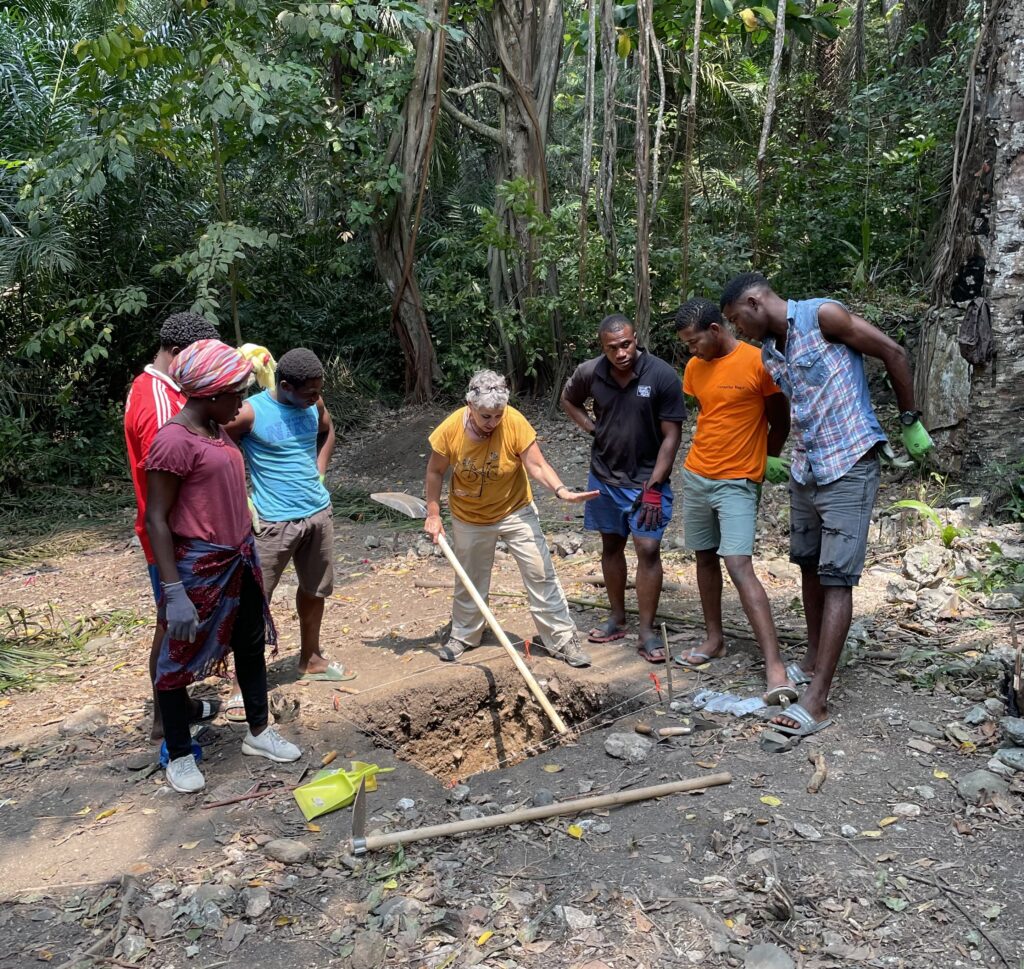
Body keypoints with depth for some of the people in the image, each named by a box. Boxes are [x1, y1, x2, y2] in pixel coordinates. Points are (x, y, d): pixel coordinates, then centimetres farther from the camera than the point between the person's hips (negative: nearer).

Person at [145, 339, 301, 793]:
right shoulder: (174, 440, -20)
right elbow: (156, 520, -20)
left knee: (252, 645, 19)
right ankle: (179, 756, 24)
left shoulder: (216, 430, 7)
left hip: (240, 559, 9)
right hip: (199, 566, -9)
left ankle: (258, 733, 35)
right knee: (178, 660, 8)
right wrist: (173, 592, -22)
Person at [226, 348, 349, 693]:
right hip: (275, 521, -6)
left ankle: (310, 660, 36)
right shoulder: (249, 413, -17)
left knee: (315, 590, 18)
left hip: (319, 512, 6)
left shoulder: (314, 404, 0)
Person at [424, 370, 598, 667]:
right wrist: (433, 514, -8)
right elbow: (435, 471, -6)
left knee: (541, 575, -3)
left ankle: (562, 639, 7)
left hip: (515, 511, -1)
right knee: (469, 580, 16)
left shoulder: (515, 422, -24)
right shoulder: (450, 429, -20)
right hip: (469, 518, 1)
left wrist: (563, 492, -40)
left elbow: (537, 466, -23)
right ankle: (463, 636, 37)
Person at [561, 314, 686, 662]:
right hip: (605, 476, 4)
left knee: (648, 549, -9)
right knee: (611, 545, 13)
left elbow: (671, 436, -14)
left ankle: (647, 632, 2)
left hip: (647, 479, -4)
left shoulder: (662, 376, -18)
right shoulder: (589, 373, -8)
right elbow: (568, 400, 15)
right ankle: (617, 619, 28)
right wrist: (593, 429, 0)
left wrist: (653, 487, -18)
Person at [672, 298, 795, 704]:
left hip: (736, 483, -6)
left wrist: (766, 461, 9)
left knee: (739, 565, -15)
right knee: (705, 558, 13)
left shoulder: (758, 363, -12)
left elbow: (780, 422, -1)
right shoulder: (694, 367, 6)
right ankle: (714, 639, 28)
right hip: (695, 476, 7)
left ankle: (775, 666, -15)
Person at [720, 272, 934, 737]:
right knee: (808, 566, 16)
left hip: (849, 468, -8)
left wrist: (910, 422, -3)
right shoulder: (768, 351, 9)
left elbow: (893, 353, -8)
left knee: (836, 579, -7)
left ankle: (816, 701, -6)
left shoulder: (822, 316, -13)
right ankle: (814, 661, 33)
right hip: (805, 471, 8)